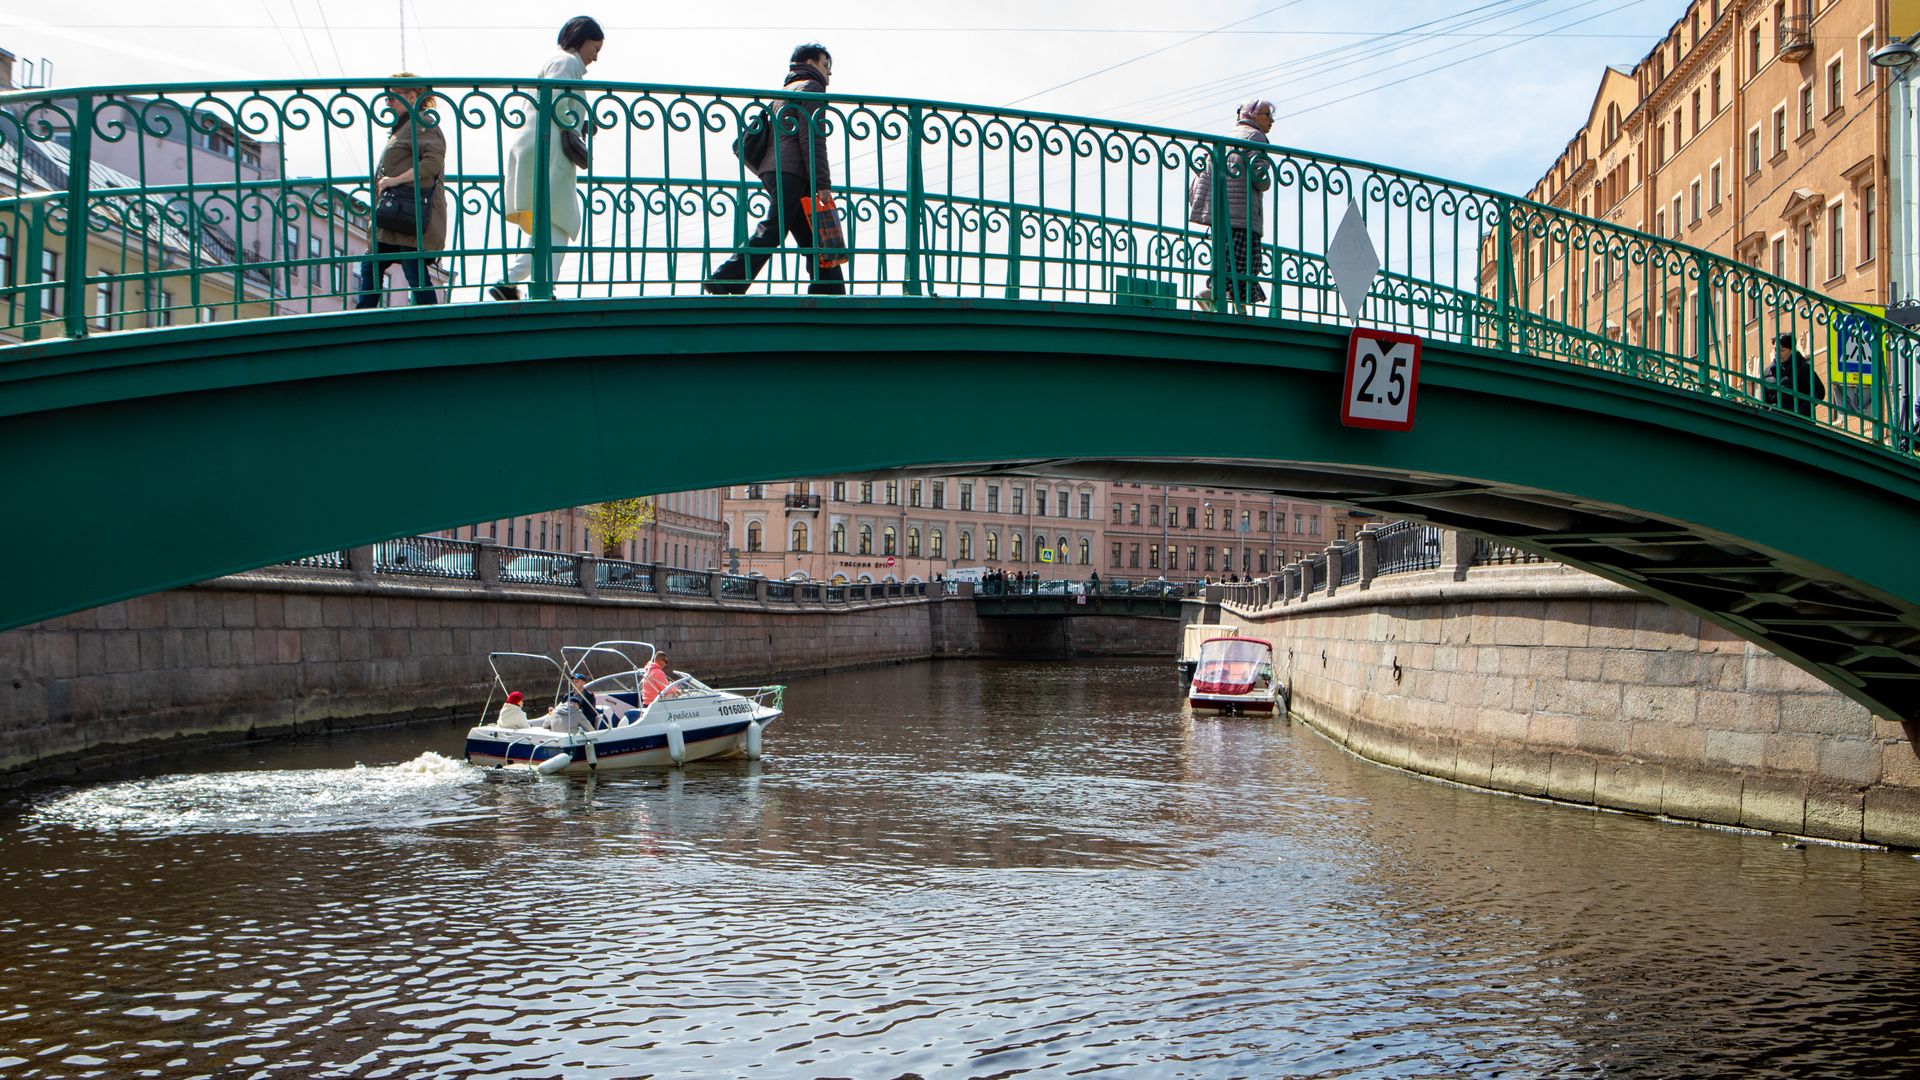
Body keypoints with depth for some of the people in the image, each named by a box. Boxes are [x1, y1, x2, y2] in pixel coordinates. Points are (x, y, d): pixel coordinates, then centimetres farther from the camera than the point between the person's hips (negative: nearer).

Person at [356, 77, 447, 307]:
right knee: (371, 267, 10)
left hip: (413, 217, -11)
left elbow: (434, 161, -22)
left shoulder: (421, 123, -7)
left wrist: (395, 180, -21)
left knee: (416, 275, -10)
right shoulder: (403, 126, 24)